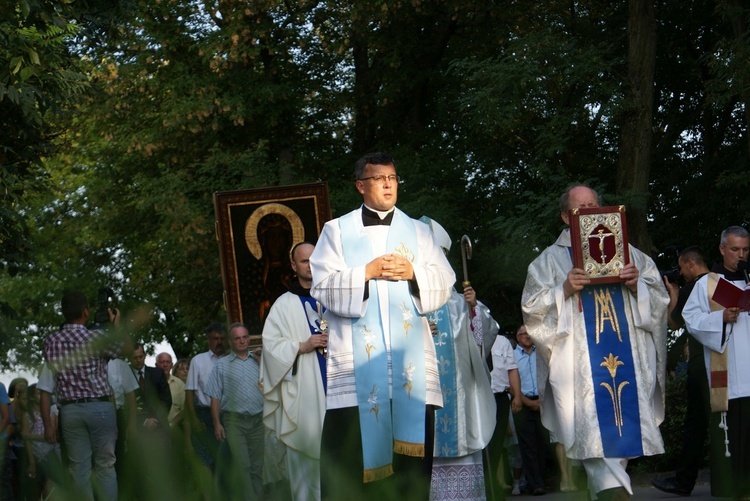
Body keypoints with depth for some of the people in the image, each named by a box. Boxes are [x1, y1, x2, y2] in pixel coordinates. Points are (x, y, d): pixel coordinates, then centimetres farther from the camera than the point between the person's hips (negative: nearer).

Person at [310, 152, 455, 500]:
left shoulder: (418, 231, 16)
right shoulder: (337, 231, 10)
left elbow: (444, 285, 9)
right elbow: (322, 287, 0)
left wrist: (413, 272, -8)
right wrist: (367, 272, -10)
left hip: (409, 358, 2)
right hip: (357, 360, -2)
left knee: (411, 447, 0)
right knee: (351, 452, -8)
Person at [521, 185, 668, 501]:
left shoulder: (626, 251, 16)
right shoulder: (551, 259, 11)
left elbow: (659, 298, 13)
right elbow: (532, 308, 3)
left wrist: (637, 286, -8)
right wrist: (564, 290, -14)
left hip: (628, 357, 3)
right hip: (580, 363, -3)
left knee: (624, 424, 0)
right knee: (595, 430, -15)